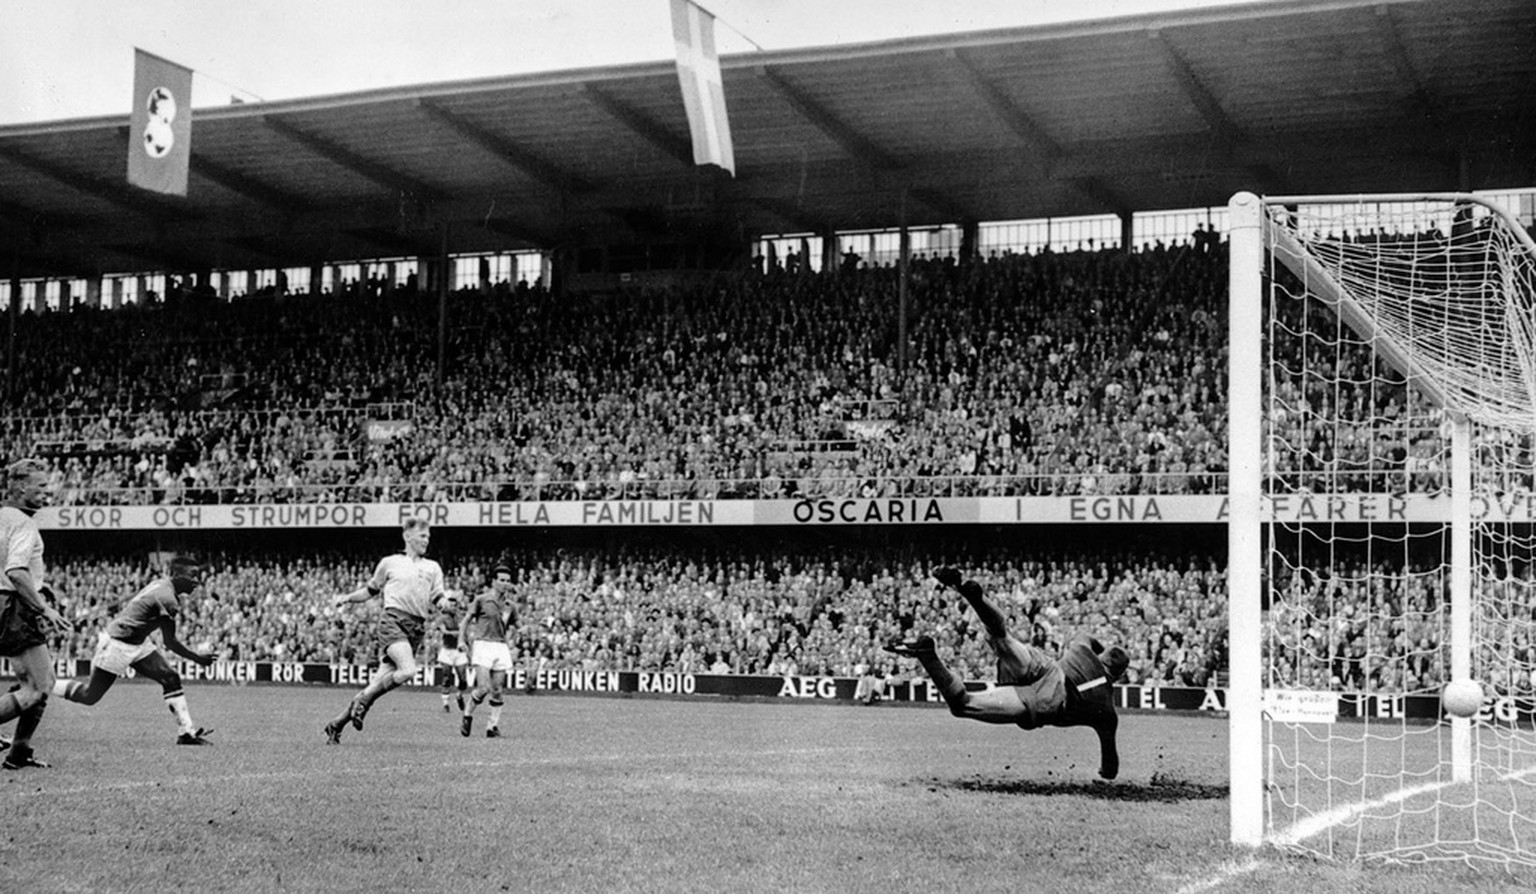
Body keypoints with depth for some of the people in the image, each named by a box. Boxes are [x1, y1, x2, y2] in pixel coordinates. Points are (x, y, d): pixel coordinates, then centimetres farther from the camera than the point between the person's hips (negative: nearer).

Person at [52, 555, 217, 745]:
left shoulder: (160, 583, 2)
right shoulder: (168, 599, -25)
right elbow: (170, 642, -21)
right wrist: (198, 658, -14)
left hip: (137, 643, 10)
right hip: (118, 644, -10)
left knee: (171, 678, 0)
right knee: (90, 696, 3)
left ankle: (186, 731, -1)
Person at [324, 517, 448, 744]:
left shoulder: (433, 568, 17)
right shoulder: (390, 563, 9)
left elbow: (438, 600, 11)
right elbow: (372, 589, 20)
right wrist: (348, 598, 6)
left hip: (417, 628, 4)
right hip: (393, 620, -4)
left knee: (379, 682, -1)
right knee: (408, 670, -28)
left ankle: (336, 724, 10)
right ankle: (363, 700, -9)